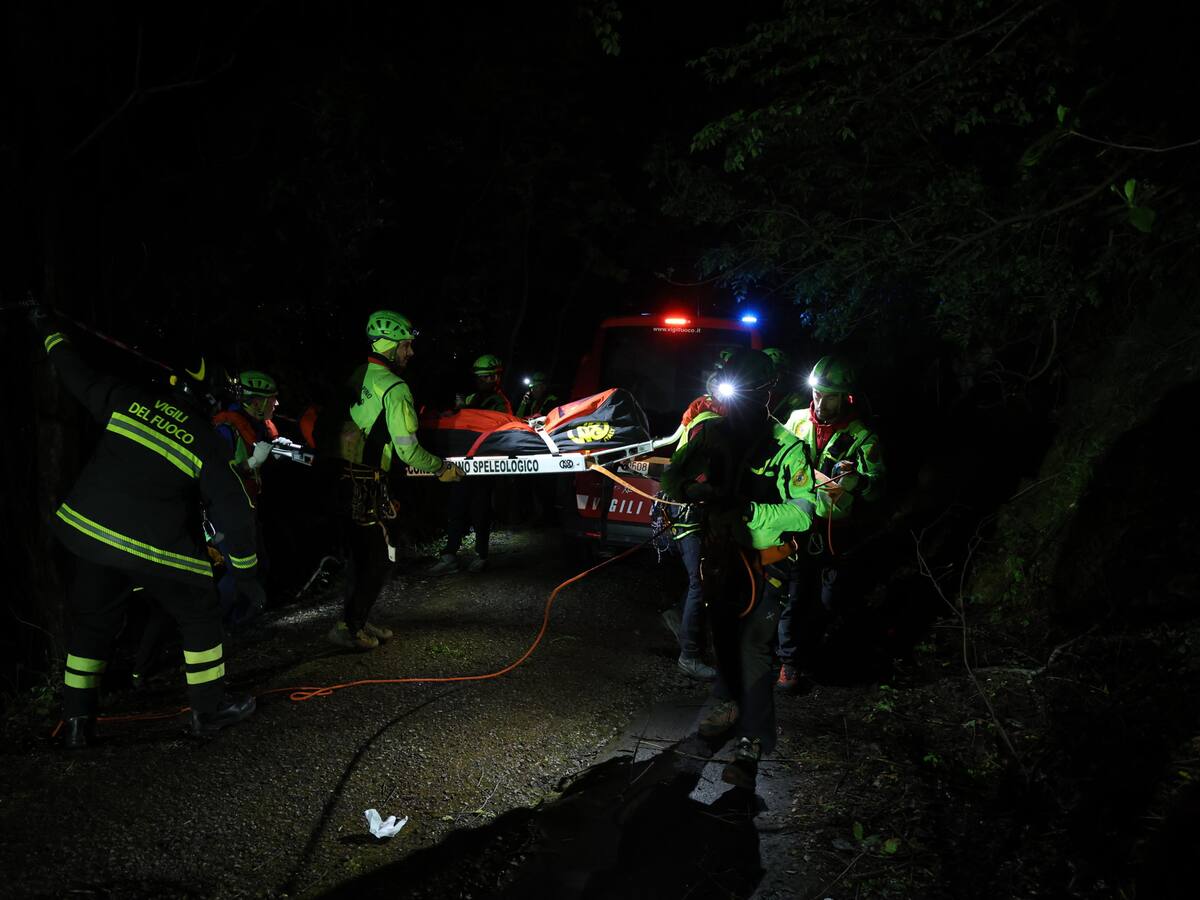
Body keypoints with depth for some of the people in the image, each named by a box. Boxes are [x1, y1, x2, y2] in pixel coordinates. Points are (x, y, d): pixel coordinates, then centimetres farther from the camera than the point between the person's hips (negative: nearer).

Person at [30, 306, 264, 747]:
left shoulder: (126, 399, -1)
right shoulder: (205, 443, -7)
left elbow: (76, 373, 11)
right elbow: (236, 510, -7)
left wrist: (48, 329, 28)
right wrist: (246, 570, 3)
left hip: (92, 533, 4)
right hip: (158, 550, -4)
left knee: (90, 622, 18)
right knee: (200, 616, 15)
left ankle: (77, 722, 22)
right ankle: (209, 710, 21)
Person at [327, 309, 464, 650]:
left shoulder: (356, 378, 11)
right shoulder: (394, 388, -14)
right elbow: (407, 450, -17)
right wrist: (442, 468, -2)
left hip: (342, 478, 9)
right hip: (365, 489, -8)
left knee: (360, 554, 19)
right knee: (378, 561, 3)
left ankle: (356, 621, 29)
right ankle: (347, 628, 9)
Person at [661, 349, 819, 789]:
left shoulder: (787, 447, -13)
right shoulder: (713, 434, -2)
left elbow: (801, 512, -15)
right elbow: (671, 484, 0)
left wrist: (749, 510, -29)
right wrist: (694, 487, -24)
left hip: (763, 560, -5)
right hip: (720, 554, 5)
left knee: (754, 646, -9)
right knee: (723, 633, 20)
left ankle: (752, 742, -3)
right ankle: (729, 704, 43)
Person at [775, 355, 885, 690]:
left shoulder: (860, 436, -9)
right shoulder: (797, 420, -1)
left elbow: (876, 488, -18)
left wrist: (858, 480, -39)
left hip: (833, 530, -1)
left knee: (834, 600, 4)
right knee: (794, 594, 2)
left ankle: (803, 641, 31)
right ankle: (789, 661, 16)